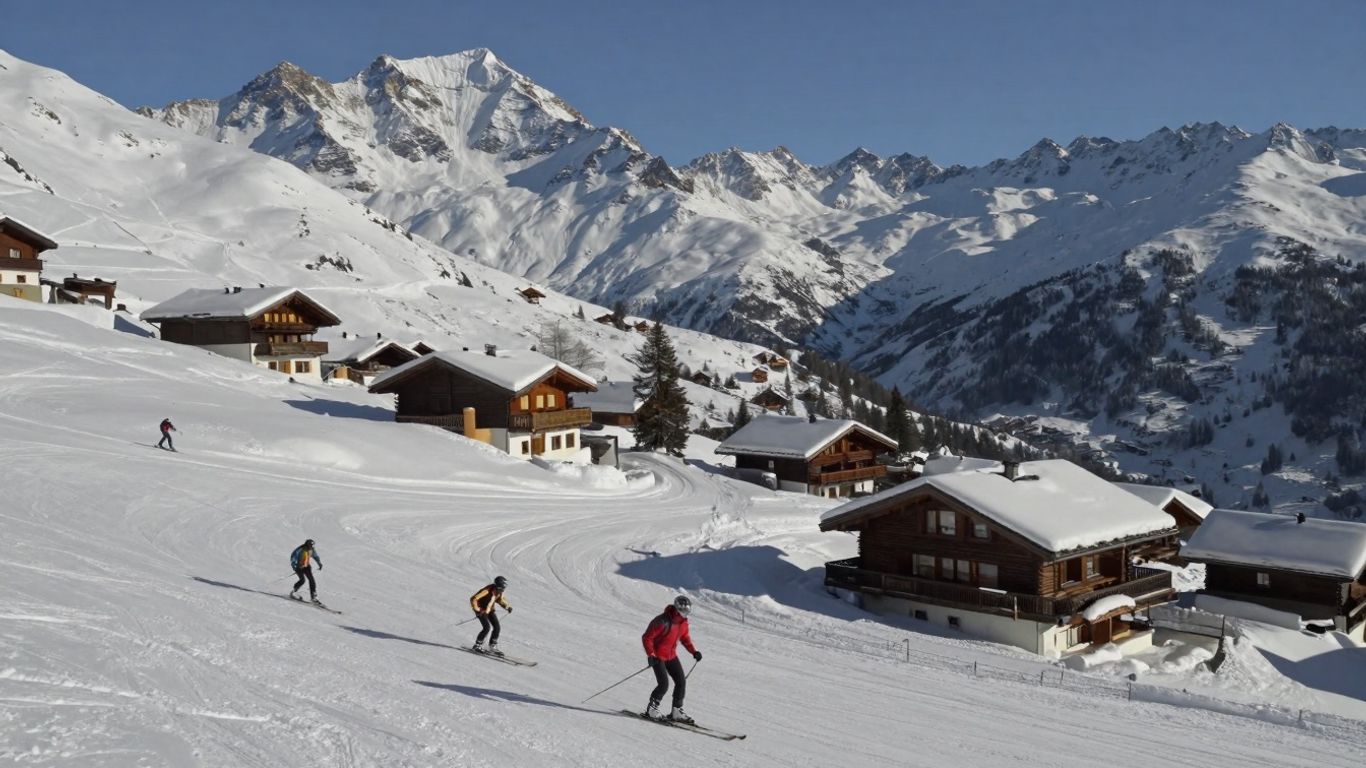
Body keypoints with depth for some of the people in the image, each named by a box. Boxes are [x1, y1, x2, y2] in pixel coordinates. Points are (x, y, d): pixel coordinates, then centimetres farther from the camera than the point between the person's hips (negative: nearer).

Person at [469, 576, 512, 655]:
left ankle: (492, 647, 13)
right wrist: (477, 610, -30)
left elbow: (500, 599, 11)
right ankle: (477, 645, -2)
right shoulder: (488, 590, -32)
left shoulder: (500, 591, -12)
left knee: (497, 627, -2)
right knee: (487, 627, -20)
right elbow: (473, 599, -31)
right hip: (481, 609, -7)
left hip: (489, 609, 7)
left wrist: (506, 606, -3)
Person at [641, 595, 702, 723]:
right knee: (664, 684, -16)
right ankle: (651, 710, 4)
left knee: (681, 682, 1)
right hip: (657, 656, -7)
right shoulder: (663, 621, -27)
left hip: (671, 656, 7)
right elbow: (647, 638, -22)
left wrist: (693, 651, 1)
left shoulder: (683, 622, -3)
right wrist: (650, 655, -31)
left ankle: (677, 712, 12)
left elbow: (685, 637, 14)